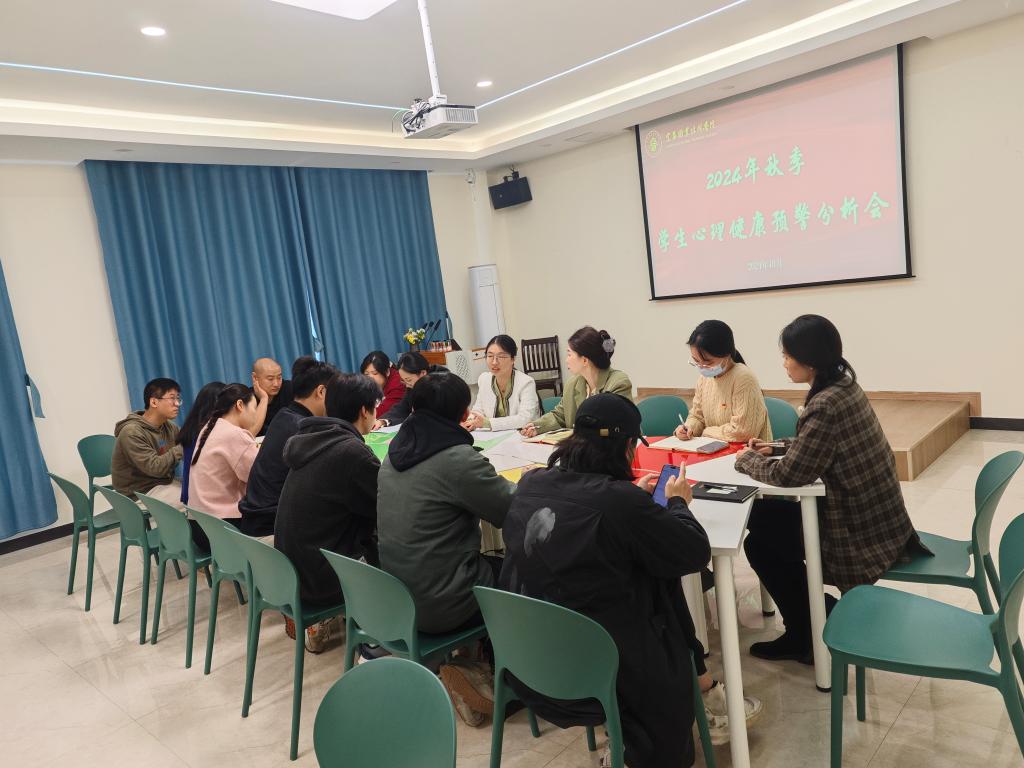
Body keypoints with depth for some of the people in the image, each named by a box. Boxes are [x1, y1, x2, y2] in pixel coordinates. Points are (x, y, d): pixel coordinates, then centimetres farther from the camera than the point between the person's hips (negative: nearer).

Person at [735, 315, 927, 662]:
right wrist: (776, 447, 8)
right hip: (877, 518, 9)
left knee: (760, 541, 3)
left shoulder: (826, 405, -27)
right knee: (764, 515, 16)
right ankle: (817, 617, 25)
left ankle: (809, 635, 18)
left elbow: (789, 475, -23)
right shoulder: (843, 385, 2)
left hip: (861, 533, -9)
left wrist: (747, 460, -7)